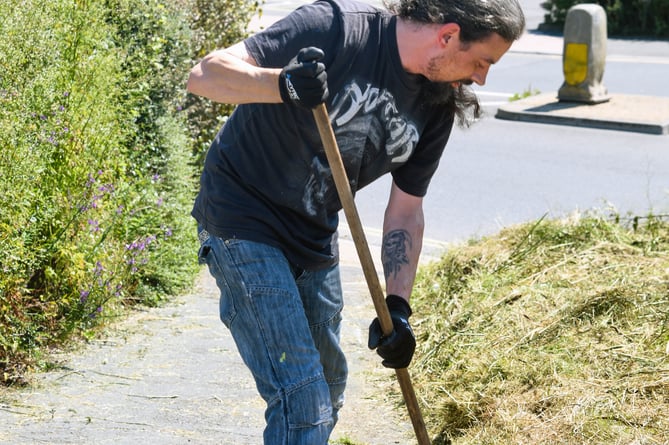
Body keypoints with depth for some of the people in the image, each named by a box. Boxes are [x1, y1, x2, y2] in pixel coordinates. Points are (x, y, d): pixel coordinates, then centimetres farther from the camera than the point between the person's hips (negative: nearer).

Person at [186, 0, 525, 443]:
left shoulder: (437, 105, -1)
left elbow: (406, 211, 7)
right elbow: (205, 75, -27)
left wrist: (397, 306, -4)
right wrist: (283, 85, -45)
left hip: (315, 238, 8)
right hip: (245, 222, -8)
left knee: (328, 393, 20)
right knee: (303, 402, -14)